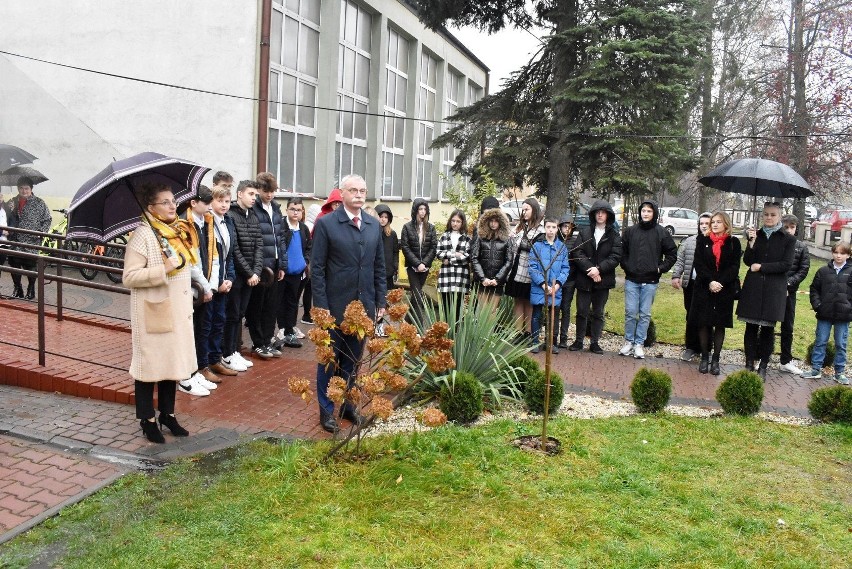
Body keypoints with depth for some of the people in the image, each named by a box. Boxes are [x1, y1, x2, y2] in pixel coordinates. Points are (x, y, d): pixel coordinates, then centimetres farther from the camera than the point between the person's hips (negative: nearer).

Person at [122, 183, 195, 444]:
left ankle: (167, 413, 27)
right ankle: (147, 420, 16)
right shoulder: (143, 235, -15)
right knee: (149, 364, 3)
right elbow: (129, 277, -19)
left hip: (177, 311, 7)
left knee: (173, 361, 14)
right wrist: (163, 270, -26)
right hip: (152, 312, -7)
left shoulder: (180, 231, 8)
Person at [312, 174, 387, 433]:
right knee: (330, 358, 8)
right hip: (335, 305, -4)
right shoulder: (326, 224, -7)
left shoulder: (374, 225, 8)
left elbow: (379, 266, 11)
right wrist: (321, 306, -12)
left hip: (364, 305, 4)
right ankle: (326, 409, 21)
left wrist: (381, 300, 7)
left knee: (353, 359, 14)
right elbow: (317, 268, -7)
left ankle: (348, 404, 28)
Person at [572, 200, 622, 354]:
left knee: (598, 313, 8)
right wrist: (590, 269, -17)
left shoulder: (614, 236, 3)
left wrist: (599, 269, -18)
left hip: (603, 280, 0)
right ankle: (579, 340, 17)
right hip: (584, 279, 0)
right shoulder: (584, 232, 5)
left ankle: (595, 342, 16)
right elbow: (578, 253, -5)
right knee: (582, 311, 6)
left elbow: (615, 257, -7)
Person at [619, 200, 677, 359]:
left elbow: (672, 253, 5)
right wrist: (626, 267, 1)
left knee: (645, 314, 5)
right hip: (631, 280, 1)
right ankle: (628, 341, 15)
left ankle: (639, 344, 13)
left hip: (650, 281, -1)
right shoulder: (631, 231, 4)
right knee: (630, 313, 3)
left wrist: (661, 268, -3)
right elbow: (623, 252, 13)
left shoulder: (661, 233, 0)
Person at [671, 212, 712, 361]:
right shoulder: (689, 241, 8)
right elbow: (680, 260, 10)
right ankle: (691, 347, 18)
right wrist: (675, 276, -1)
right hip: (691, 284, 2)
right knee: (691, 317, 9)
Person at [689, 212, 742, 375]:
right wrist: (710, 282, -16)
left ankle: (715, 359, 11)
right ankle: (704, 358, 13)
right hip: (703, 288, 1)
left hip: (725, 290, 0)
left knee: (720, 325, 4)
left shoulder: (734, 243, 3)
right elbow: (698, 264, -3)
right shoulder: (703, 240, 5)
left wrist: (720, 282, -16)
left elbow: (734, 267, -3)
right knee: (703, 323, 3)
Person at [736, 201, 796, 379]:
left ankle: (763, 367, 11)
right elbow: (747, 261, 1)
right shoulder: (755, 234, 7)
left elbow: (786, 264, -6)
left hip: (774, 290, -2)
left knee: (768, 329, 3)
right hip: (753, 288, 2)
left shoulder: (788, 239, 1)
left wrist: (761, 267, -9)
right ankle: (749, 364, 11)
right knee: (751, 327, 3)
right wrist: (752, 242, -13)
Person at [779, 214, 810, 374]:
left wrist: (788, 283, -12)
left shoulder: (802, 247, 5)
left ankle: (786, 361, 20)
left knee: (787, 328, 10)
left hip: (789, 291, 2)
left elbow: (803, 270, 0)